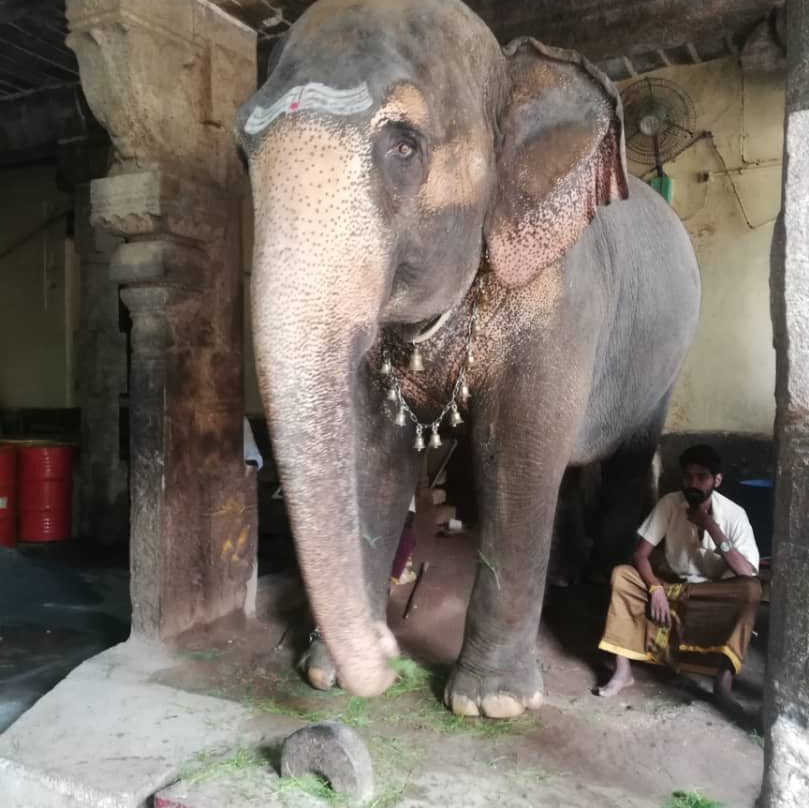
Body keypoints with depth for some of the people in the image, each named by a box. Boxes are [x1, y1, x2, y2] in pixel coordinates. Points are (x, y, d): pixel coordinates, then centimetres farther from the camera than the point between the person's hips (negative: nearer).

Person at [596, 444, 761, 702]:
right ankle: (623, 669, -25)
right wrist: (656, 588, -31)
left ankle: (727, 667, -30)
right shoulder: (670, 503, -13)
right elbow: (640, 555, -14)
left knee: (752, 589, -32)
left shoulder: (734, 514, -17)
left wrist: (712, 527, -31)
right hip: (671, 586, 2)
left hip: (714, 596, -1)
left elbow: (748, 574, -27)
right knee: (622, 575, -23)